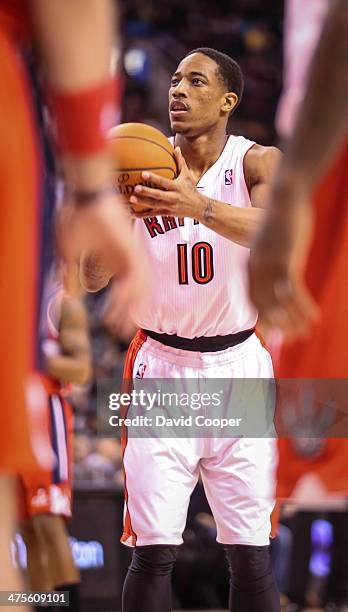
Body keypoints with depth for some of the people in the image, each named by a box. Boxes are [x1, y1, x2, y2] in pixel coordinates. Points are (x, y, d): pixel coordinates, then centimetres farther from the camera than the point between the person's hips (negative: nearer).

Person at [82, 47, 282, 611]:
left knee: (251, 554, -1)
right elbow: (94, 278, -1)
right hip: (163, 366, 1)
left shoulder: (257, 162, -2)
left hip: (238, 365, -1)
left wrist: (199, 206, -42)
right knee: (153, 551, -7)